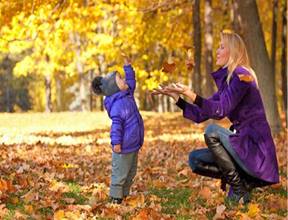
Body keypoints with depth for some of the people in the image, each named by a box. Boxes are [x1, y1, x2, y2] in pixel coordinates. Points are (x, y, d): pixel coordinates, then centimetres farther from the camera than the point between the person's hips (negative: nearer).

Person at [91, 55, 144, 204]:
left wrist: (127, 66, 26)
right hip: (123, 147, -10)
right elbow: (116, 124, -25)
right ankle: (115, 197, 5)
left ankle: (124, 194, 27)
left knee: (131, 172, 17)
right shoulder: (117, 103, -20)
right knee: (120, 173, -2)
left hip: (133, 144, 10)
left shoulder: (127, 95, 10)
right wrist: (116, 142, -28)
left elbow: (131, 82, 30)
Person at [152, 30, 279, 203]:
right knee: (195, 159, 6)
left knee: (212, 130, -24)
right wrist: (176, 97, 7)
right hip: (243, 145, 9)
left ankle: (239, 190, -15)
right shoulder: (225, 79, 14)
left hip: (255, 149, -9)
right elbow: (201, 114, 14)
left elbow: (221, 110, -26)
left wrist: (190, 94, -32)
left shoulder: (241, 75, -13)